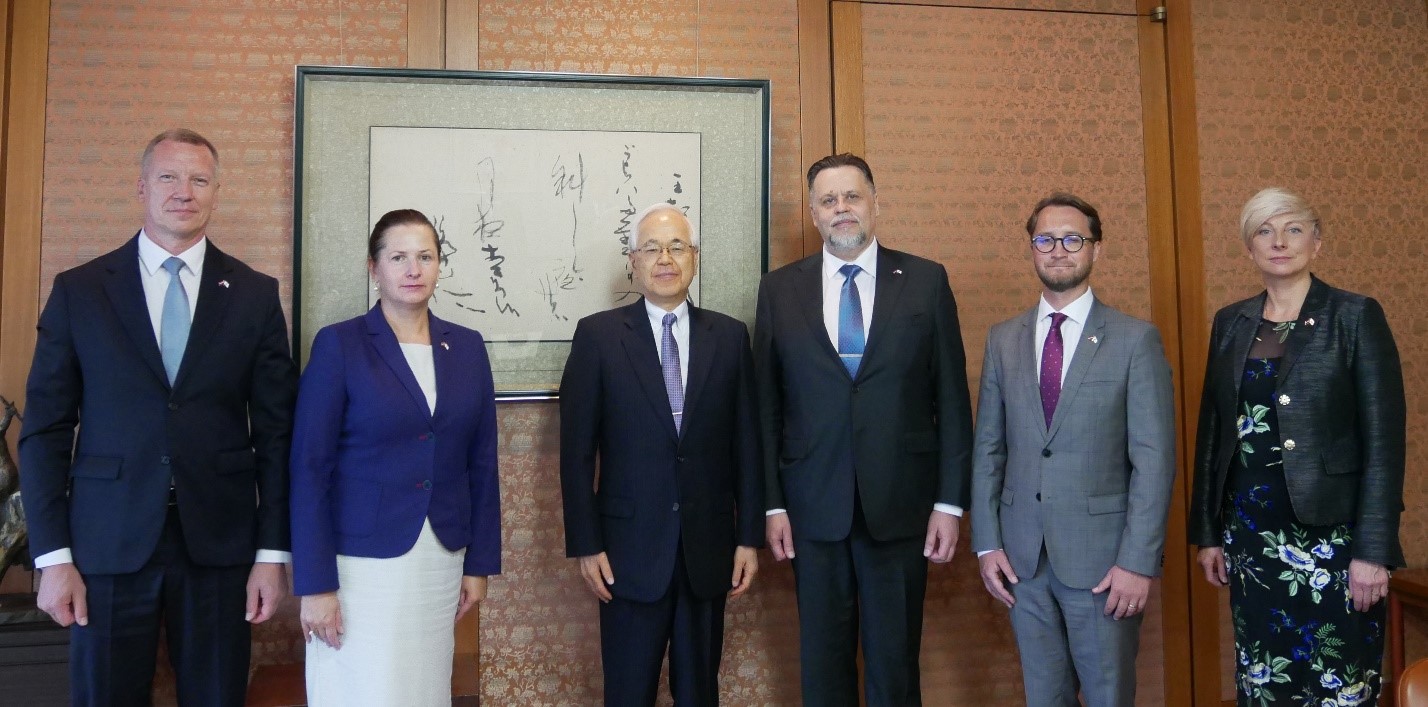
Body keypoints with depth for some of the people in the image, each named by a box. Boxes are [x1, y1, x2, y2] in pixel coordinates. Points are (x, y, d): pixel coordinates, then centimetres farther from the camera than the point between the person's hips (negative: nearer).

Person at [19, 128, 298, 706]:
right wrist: (52, 556, -3)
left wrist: (273, 552, -2)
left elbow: (276, 431, 2)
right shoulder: (78, 290, 3)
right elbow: (45, 429, 3)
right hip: (108, 543, 0)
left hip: (219, 543, 0)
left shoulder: (255, 294, 3)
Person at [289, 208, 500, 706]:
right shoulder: (339, 344, -7)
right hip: (361, 560, -4)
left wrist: (480, 562, 5)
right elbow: (309, 469, -9)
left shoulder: (467, 347, 5)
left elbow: (481, 462, 8)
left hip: (442, 560, 4)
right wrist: (315, 583, -12)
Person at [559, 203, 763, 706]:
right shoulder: (598, 335, -2)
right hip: (630, 546, -2)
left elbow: (745, 444, 4)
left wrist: (749, 537, 3)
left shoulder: (730, 336, 4)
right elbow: (577, 450, -3)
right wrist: (585, 545, -6)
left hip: (708, 546, 2)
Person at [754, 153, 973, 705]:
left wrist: (950, 500, -3)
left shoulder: (926, 281, 2)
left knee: (895, 662, 7)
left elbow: (951, 398, 1)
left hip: (901, 504, -1)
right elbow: (767, 406, 4)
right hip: (814, 508, 1)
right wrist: (772, 503, 0)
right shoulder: (779, 290, 5)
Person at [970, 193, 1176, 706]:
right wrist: (986, 543, 2)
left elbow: (1154, 459, -8)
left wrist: (1138, 561, -13)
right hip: (1022, 556, 3)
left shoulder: (1136, 340, -4)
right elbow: (988, 448, 7)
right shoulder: (1003, 340, 7)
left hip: (1103, 557, -3)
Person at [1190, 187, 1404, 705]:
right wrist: (1208, 532, 9)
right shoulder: (1231, 323, 9)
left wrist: (1373, 550, -13)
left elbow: (1384, 440, -8)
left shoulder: (1356, 316, -4)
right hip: (1250, 532, 4)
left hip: (1331, 531, -4)